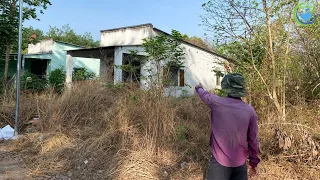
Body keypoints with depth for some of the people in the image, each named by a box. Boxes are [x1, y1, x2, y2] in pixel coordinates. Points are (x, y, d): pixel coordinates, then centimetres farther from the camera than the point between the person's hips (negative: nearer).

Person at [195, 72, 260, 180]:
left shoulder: (216, 102, -12)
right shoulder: (250, 111, -7)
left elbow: (204, 95, 11)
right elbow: (253, 140, -1)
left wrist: (199, 88, 34)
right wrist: (253, 162, 12)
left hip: (219, 161, -2)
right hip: (240, 163, 2)